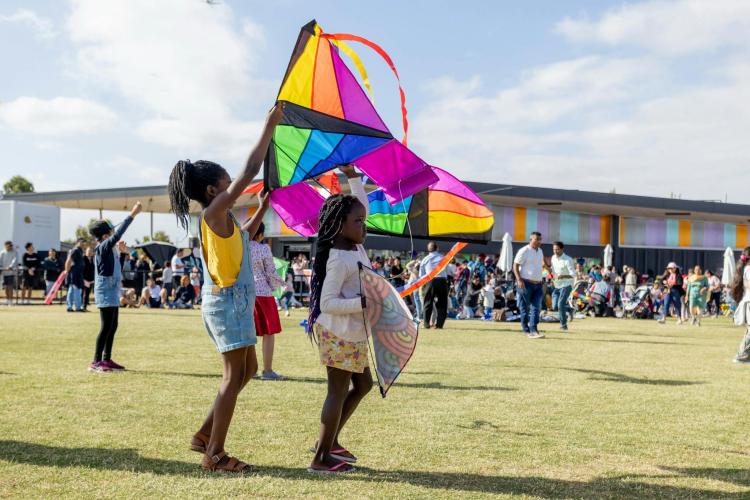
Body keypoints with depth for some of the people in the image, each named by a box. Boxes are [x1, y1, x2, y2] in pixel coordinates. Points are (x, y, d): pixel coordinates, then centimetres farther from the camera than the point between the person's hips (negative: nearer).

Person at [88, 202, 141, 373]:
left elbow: (117, 269, 22)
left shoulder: (110, 249, 13)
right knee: (106, 327, -9)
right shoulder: (103, 247, -13)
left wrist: (122, 253, 10)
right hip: (105, 293, -10)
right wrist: (133, 214, -28)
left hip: (112, 292, 10)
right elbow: (119, 234, -27)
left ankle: (106, 359, 19)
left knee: (113, 326, 12)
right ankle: (96, 362, -6)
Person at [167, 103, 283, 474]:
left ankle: (205, 435, 22)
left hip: (234, 299, 10)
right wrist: (270, 127, -13)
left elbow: (246, 237, 31)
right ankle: (214, 455, -1)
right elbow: (250, 172, -18)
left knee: (247, 370, 16)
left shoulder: (221, 218, 13)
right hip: (227, 300, -10)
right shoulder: (214, 211, -13)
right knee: (235, 374, -6)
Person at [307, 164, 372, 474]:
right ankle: (321, 458, 6)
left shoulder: (355, 246, 6)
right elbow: (327, 303, -24)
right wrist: (363, 302, -32)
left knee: (363, 385, 18)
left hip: (353, 334, 10)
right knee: (339, 392, -3)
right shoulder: (339, 260, -20)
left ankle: (329, 440, 26)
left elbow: (362, 207, 19)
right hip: (339, 334, -10)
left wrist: (353, 177, 13)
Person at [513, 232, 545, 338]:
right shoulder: (524, 251, -8)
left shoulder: (540, 251, 15)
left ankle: (534, 330, -10)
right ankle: (526, 330, 11)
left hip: (538, 284, 6)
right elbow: (515, 266, -10)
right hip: (526, 284, -6)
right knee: (525, 308, 2)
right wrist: (519, 280, -21)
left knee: (536, 308, -6)